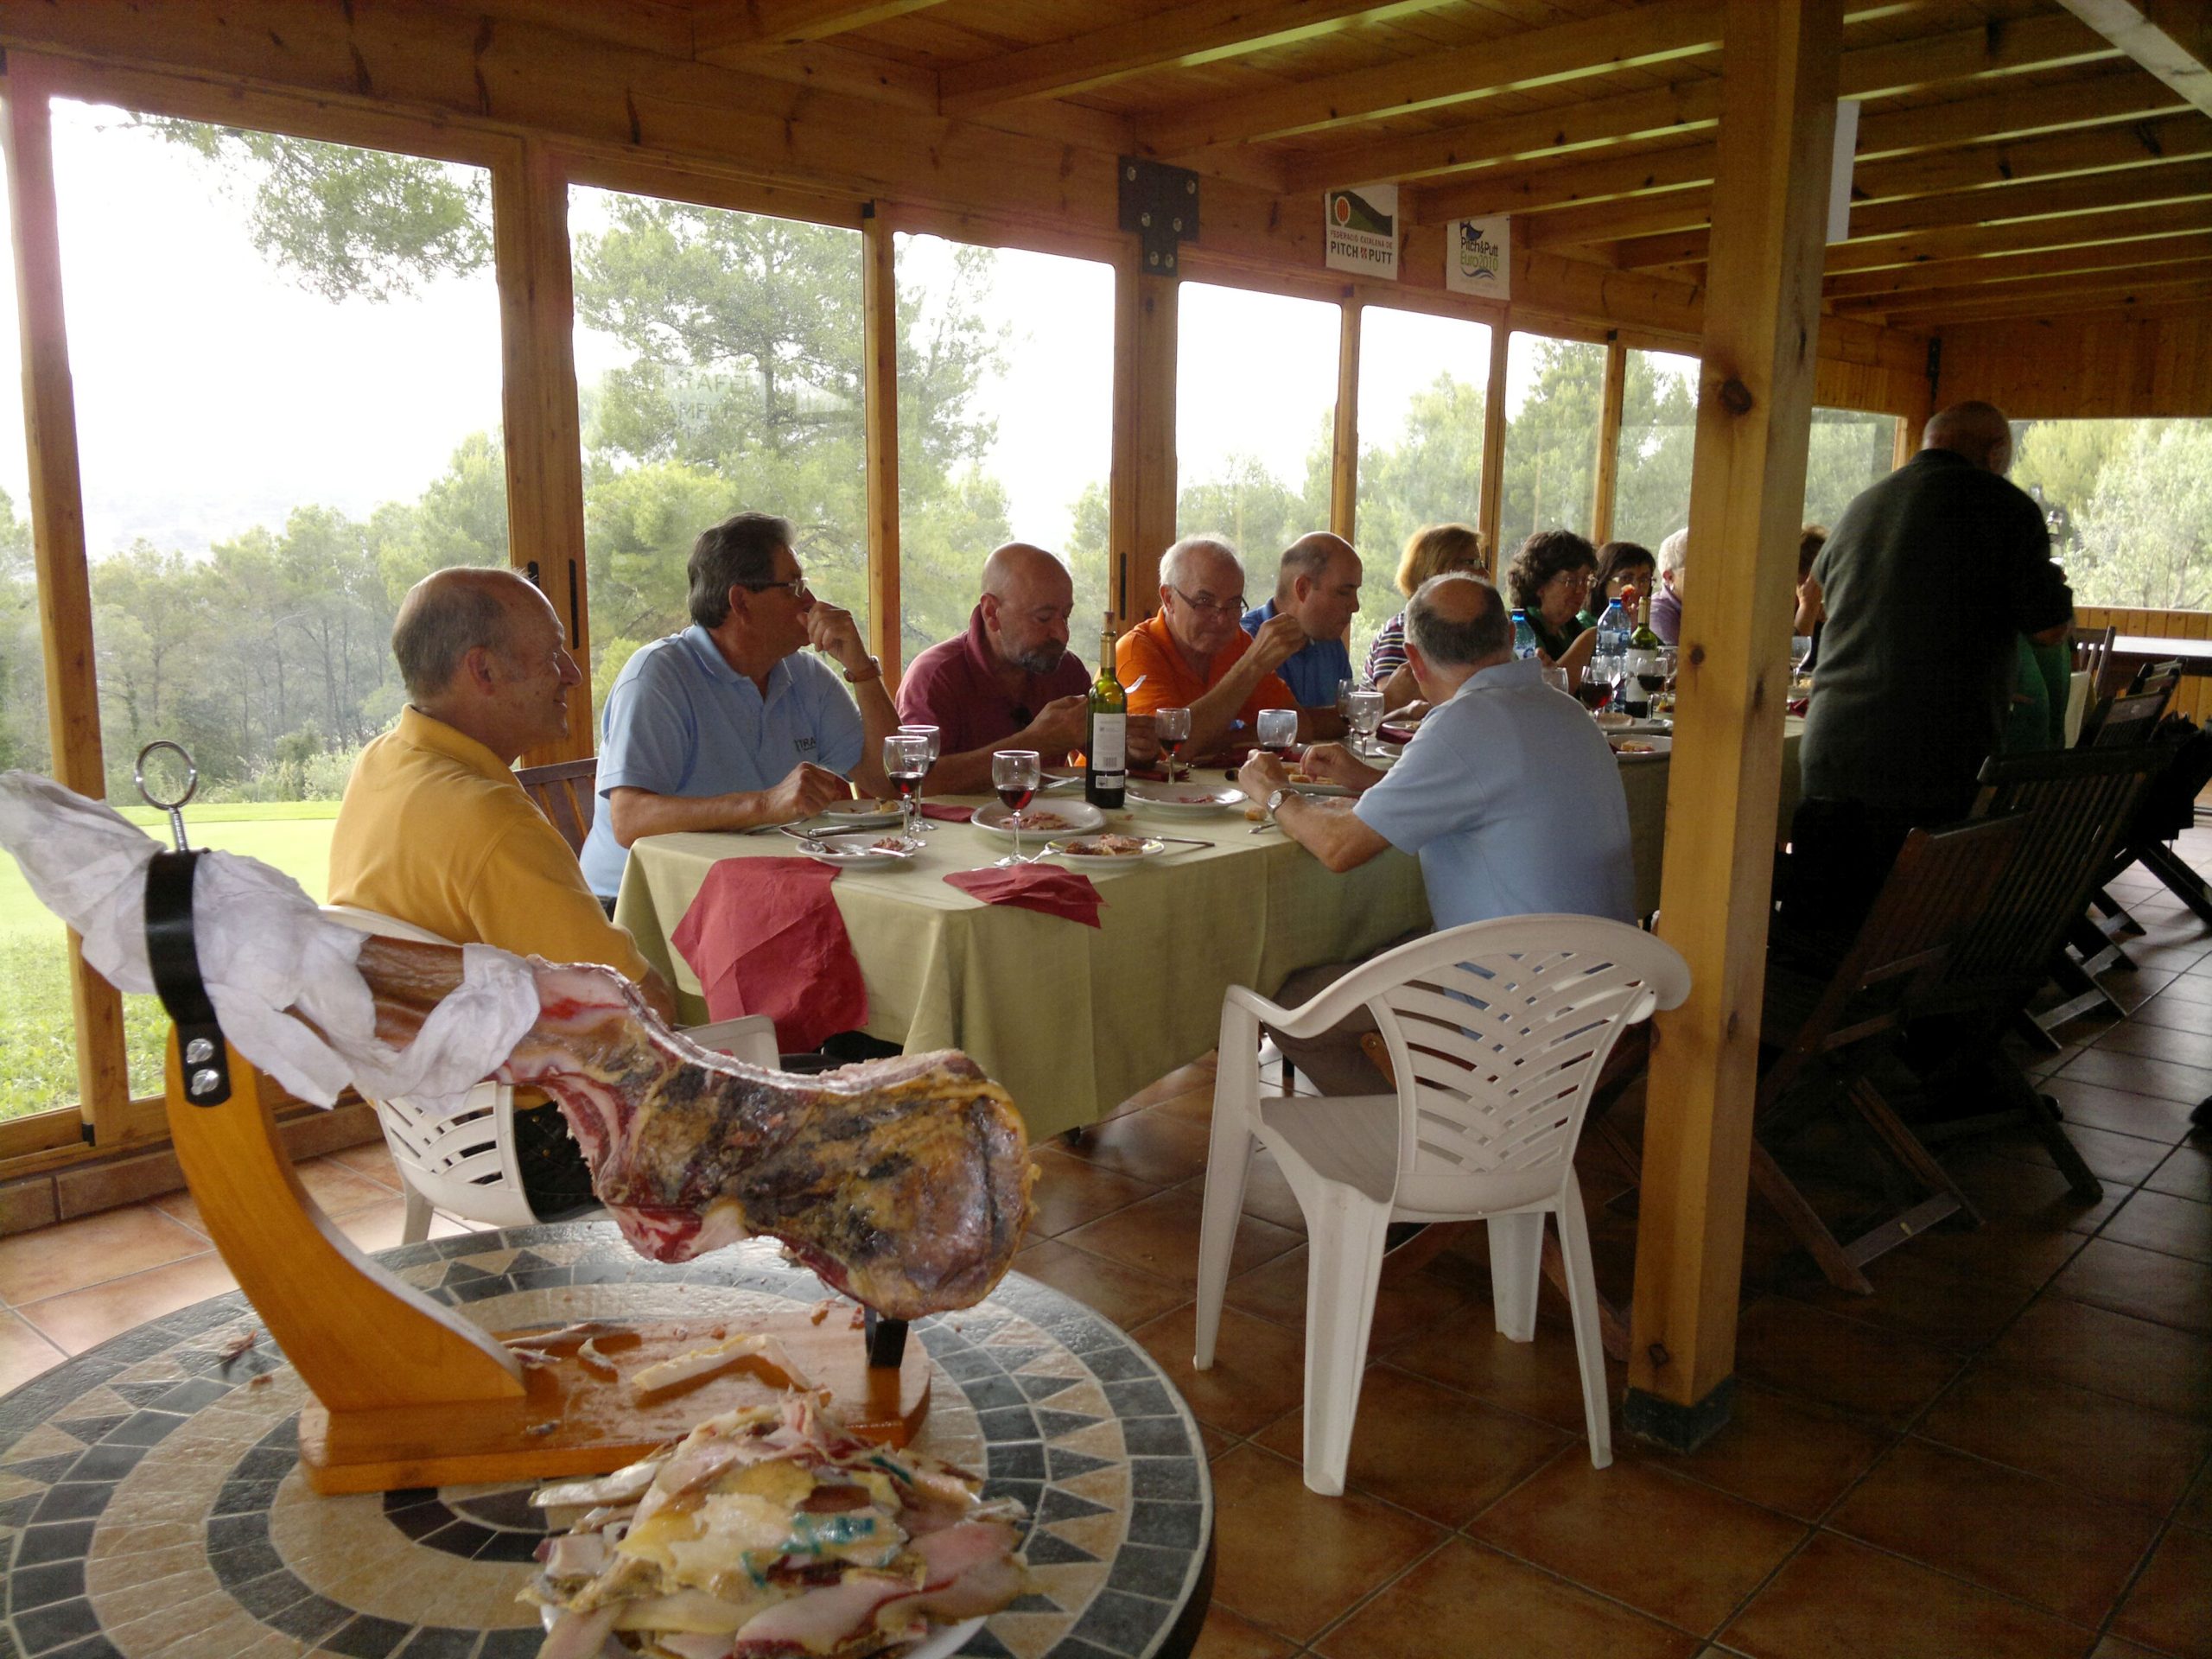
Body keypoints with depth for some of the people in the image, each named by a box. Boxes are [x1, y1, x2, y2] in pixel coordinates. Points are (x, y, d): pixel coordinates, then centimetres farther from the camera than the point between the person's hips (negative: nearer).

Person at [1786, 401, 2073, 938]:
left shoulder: (1863, 503, 15)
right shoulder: (2005, 507, -3)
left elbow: (1816, 589, 35)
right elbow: (2050, 628, -2)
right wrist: (2052, 583, 20)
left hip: (1831, 754, 5)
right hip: (1938, 767, -5)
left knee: (1812, 930, 7)